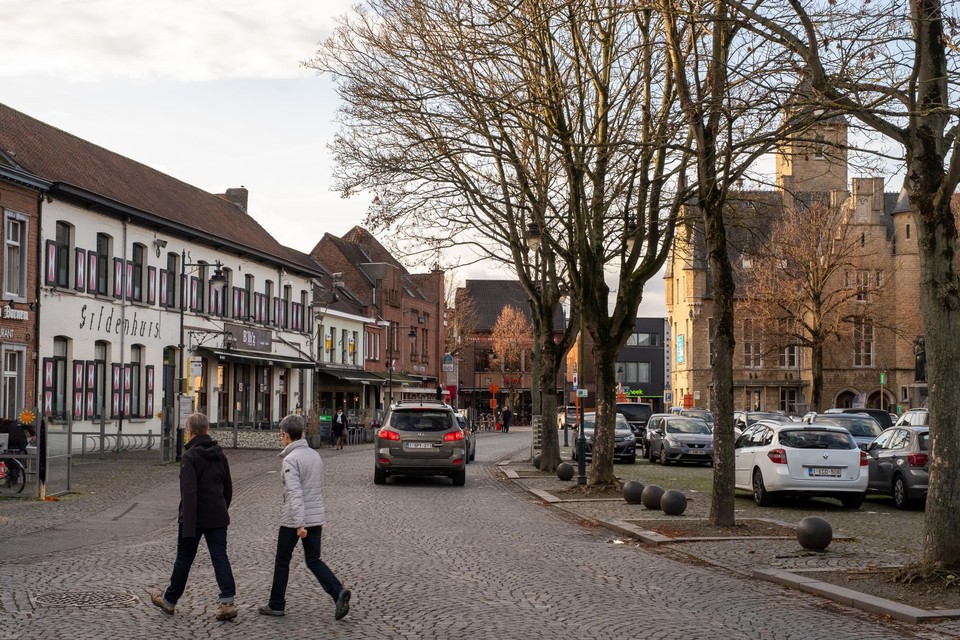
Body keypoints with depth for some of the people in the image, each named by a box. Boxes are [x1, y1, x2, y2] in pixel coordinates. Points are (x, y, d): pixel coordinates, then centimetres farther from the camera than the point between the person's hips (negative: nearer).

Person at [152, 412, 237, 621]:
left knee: (184, 559, 9)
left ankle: (169, 601, 25)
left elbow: (189, 493, -20)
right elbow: (228, 488, 17)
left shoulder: (190, 456, -13)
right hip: (218, 518, 5)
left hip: (195, 518, -5)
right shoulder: (219, 454, 9)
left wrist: (188, 526, -23)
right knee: (220, 558, 1)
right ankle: (227, 602, -11)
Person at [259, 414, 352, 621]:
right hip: (316, 518, 7)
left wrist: (299, 524, -27)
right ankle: (339, 593, -9)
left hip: (293, 520, -6)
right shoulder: (315, 455, 10)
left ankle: (276, 605, 19)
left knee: (282, 561, 10)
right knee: (314, 560, 11)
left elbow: (295, 493, -24)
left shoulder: (290, 460, -15)